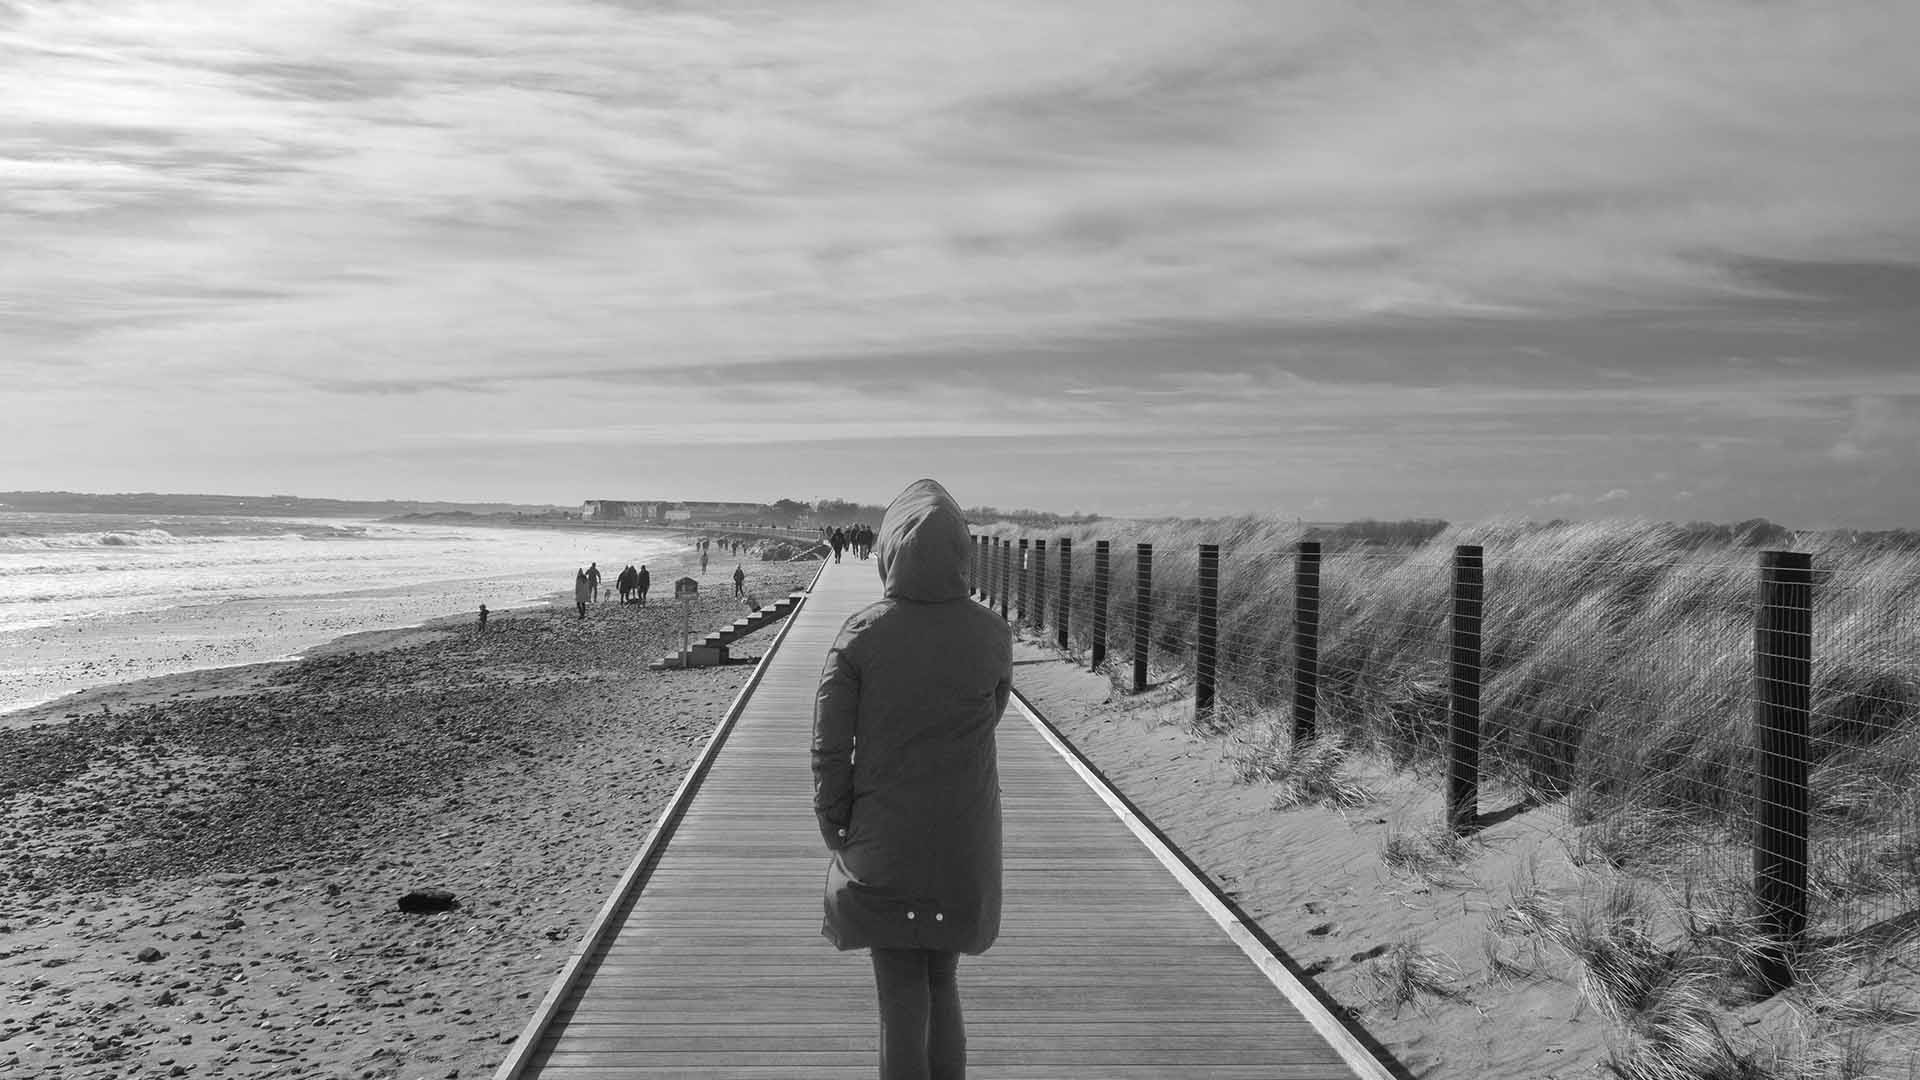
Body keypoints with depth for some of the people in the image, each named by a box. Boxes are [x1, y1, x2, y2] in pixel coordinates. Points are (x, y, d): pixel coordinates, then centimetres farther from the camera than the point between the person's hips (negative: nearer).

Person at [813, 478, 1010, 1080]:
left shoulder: (862, 635, -15)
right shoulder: (991, 635, -10)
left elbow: (829, 747, -11)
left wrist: (836, 829, 1)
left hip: (882, 849, -2)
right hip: (965, 848, 2)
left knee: (903, 997, 8)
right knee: (943, 986, 19)